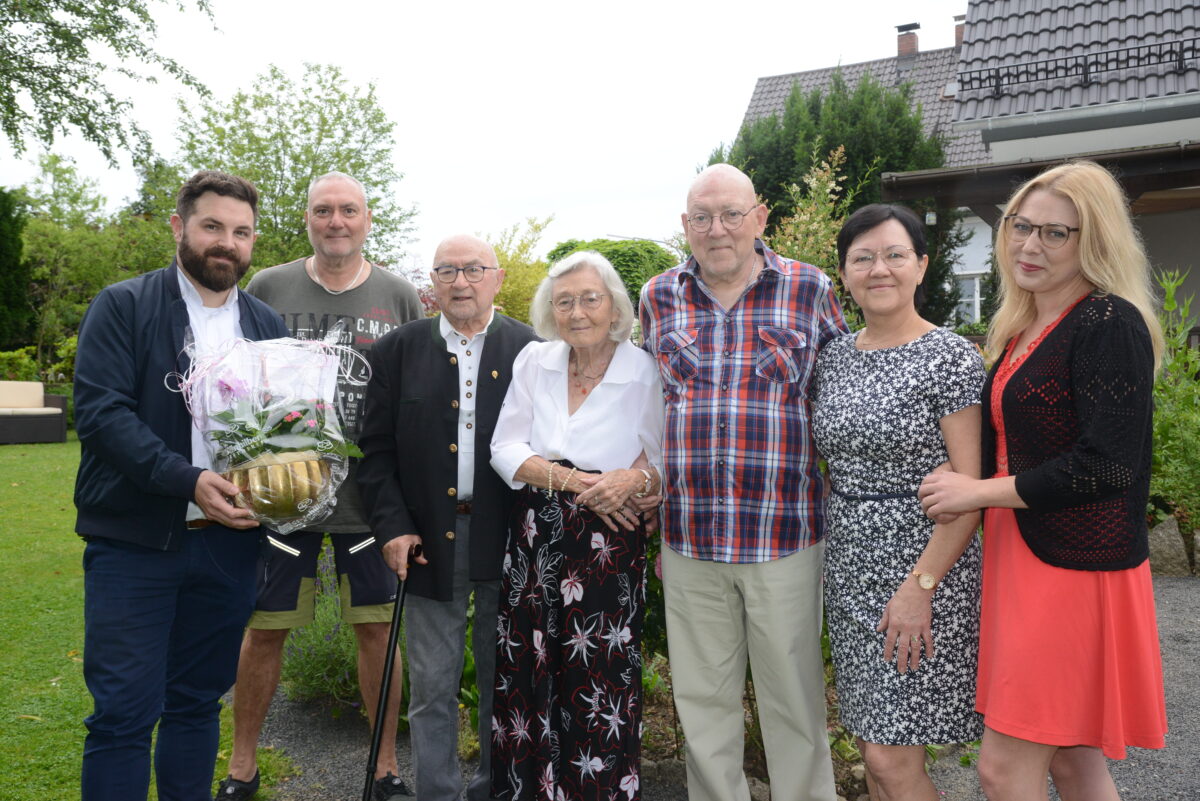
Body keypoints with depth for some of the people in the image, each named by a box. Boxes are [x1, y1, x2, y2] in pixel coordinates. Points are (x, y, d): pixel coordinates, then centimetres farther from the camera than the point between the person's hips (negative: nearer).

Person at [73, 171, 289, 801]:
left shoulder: (267, 325, 11)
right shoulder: (123, 306, -2)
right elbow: (100, 411, -12)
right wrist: (188, 480, -22)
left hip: (228, 541, 4)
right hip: (134, 541, -3)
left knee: (197, 703, 14)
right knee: (123, 713, 0)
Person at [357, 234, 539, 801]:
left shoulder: (530, 350, 1)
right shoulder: (398, 350, 4)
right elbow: (375, 449, 3)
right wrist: (392, 526, -6)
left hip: (508, 541, 0)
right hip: (429, 540, 1)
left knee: (503, 680, 14)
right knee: (432, 687, 9)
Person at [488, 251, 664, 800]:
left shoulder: (646, 373, -6)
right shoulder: (534, 361, 3)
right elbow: (505, 450, -1)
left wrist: (636, 478, -24)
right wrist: (577, 481, -13)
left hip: (610, 548, -3)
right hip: (536, 543, 3)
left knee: (599, 684, 2)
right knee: (528, 678, 9)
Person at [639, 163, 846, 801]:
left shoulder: (811, 290, 1)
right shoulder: (658, 297, 8)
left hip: (785, 532, -2)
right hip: (688, 536, 2)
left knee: (794, 697, 10)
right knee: (702, 699, 14)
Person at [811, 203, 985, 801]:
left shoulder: (951, 358, -9)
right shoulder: (833, 357, 9)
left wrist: (919, 584, -18)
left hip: (923, 565, -6)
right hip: (850, 568, 6)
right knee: (874, 747, 14)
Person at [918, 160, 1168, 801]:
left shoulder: (1109, 324, -14)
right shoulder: (1021, 329, 12)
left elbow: (1106, 467, -21)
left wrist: (979, 492, -15)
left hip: (1076, 567, -8)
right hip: (1022, 557, 8)